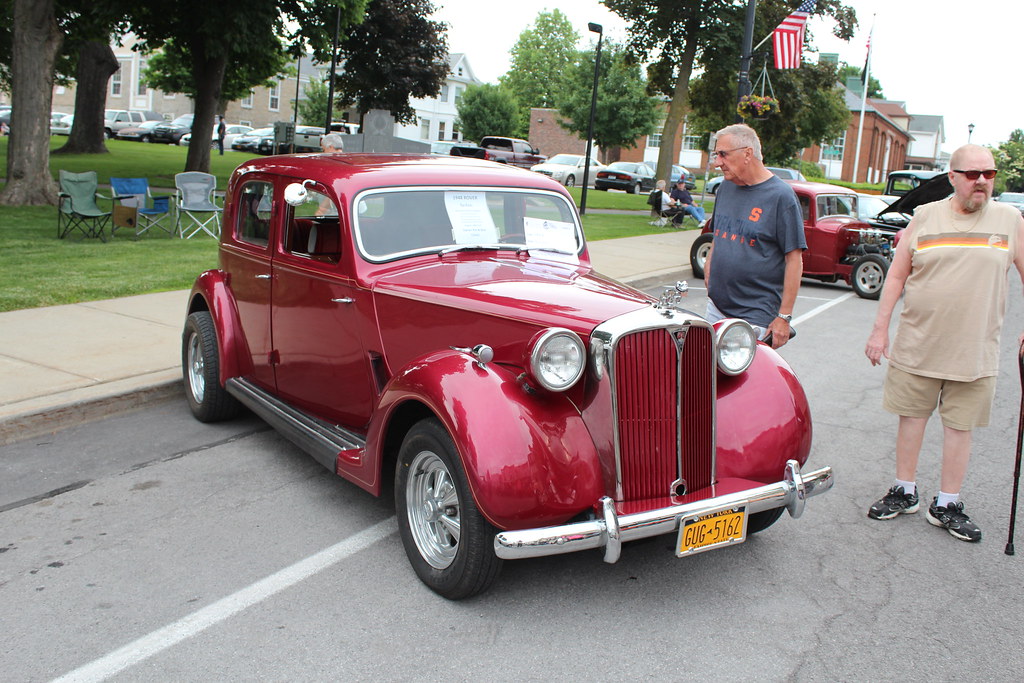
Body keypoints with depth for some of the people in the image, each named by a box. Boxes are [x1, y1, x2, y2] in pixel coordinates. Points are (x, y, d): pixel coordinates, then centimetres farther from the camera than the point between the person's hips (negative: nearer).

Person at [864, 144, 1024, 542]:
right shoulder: (925, 217, 2)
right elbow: (896, 276, 5)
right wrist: (880, 329, 2)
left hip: (975, 351, 0)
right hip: (917, 344, 0)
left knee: (959, 426, 6)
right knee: (911, 416, 9)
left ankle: (947, 505, 18)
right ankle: (905, 493, 25)